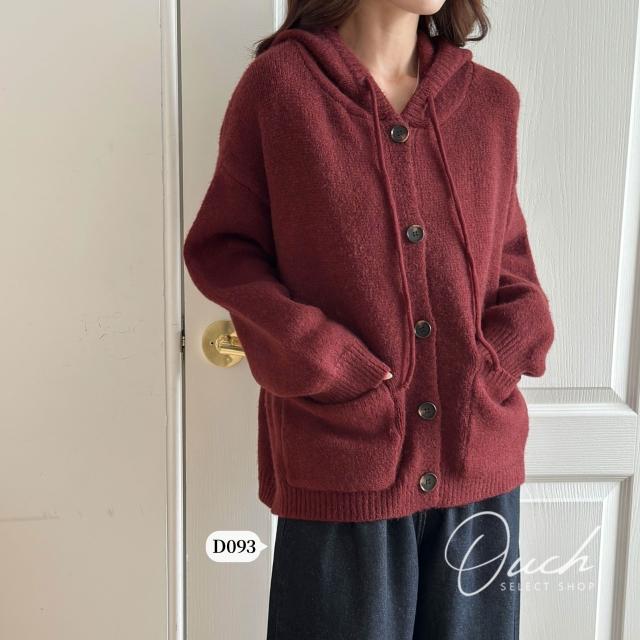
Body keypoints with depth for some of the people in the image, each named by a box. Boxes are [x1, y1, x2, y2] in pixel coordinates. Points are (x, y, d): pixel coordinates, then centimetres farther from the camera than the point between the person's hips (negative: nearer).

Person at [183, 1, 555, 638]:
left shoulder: (491, 99, 5)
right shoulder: (278, 83, -5)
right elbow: (218, 250, -2)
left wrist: (513, 342, -4)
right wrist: (316, 358, -13)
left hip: (480, 465, 4)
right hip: (341, 469, -3)